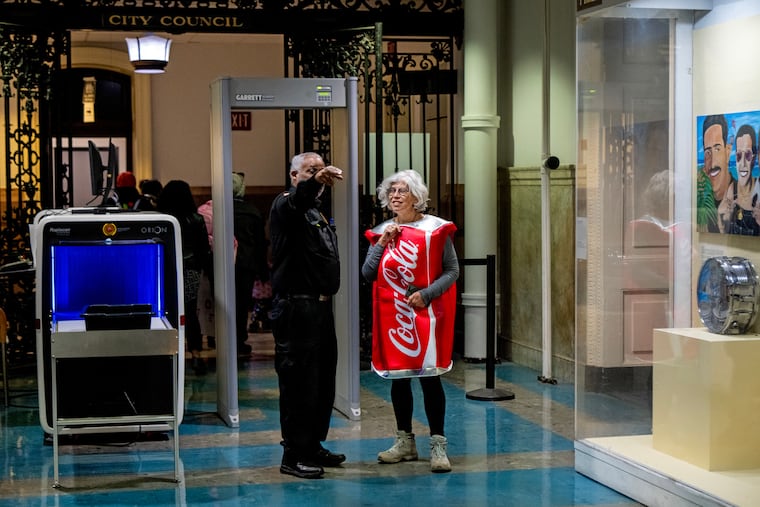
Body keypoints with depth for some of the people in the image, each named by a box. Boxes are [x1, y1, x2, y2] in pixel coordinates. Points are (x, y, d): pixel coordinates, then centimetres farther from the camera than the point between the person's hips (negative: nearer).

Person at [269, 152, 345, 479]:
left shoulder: (316, 212, 21)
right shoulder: (285, 205, -9)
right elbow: (296, 200, -35)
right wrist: (315, 181, -53)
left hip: (321, 306, 10)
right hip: (296, 308, -10)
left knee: (323, 382, 15)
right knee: (299, 383, -7)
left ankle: (313, 447, 26)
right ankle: (293, 456, 0)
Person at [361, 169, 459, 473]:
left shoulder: (435, 229, -3)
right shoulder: (381, 232, 9)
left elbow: (452, 271, -4)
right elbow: (368, 274, 3)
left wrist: (426, 294, -16)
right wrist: (382, 243, -7)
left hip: (424, 312, -4)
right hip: (392, 313, 4)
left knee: (429, 376, -6)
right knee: (397, 376, 10)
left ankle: (438, 445, 0)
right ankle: (405, 442, 21)